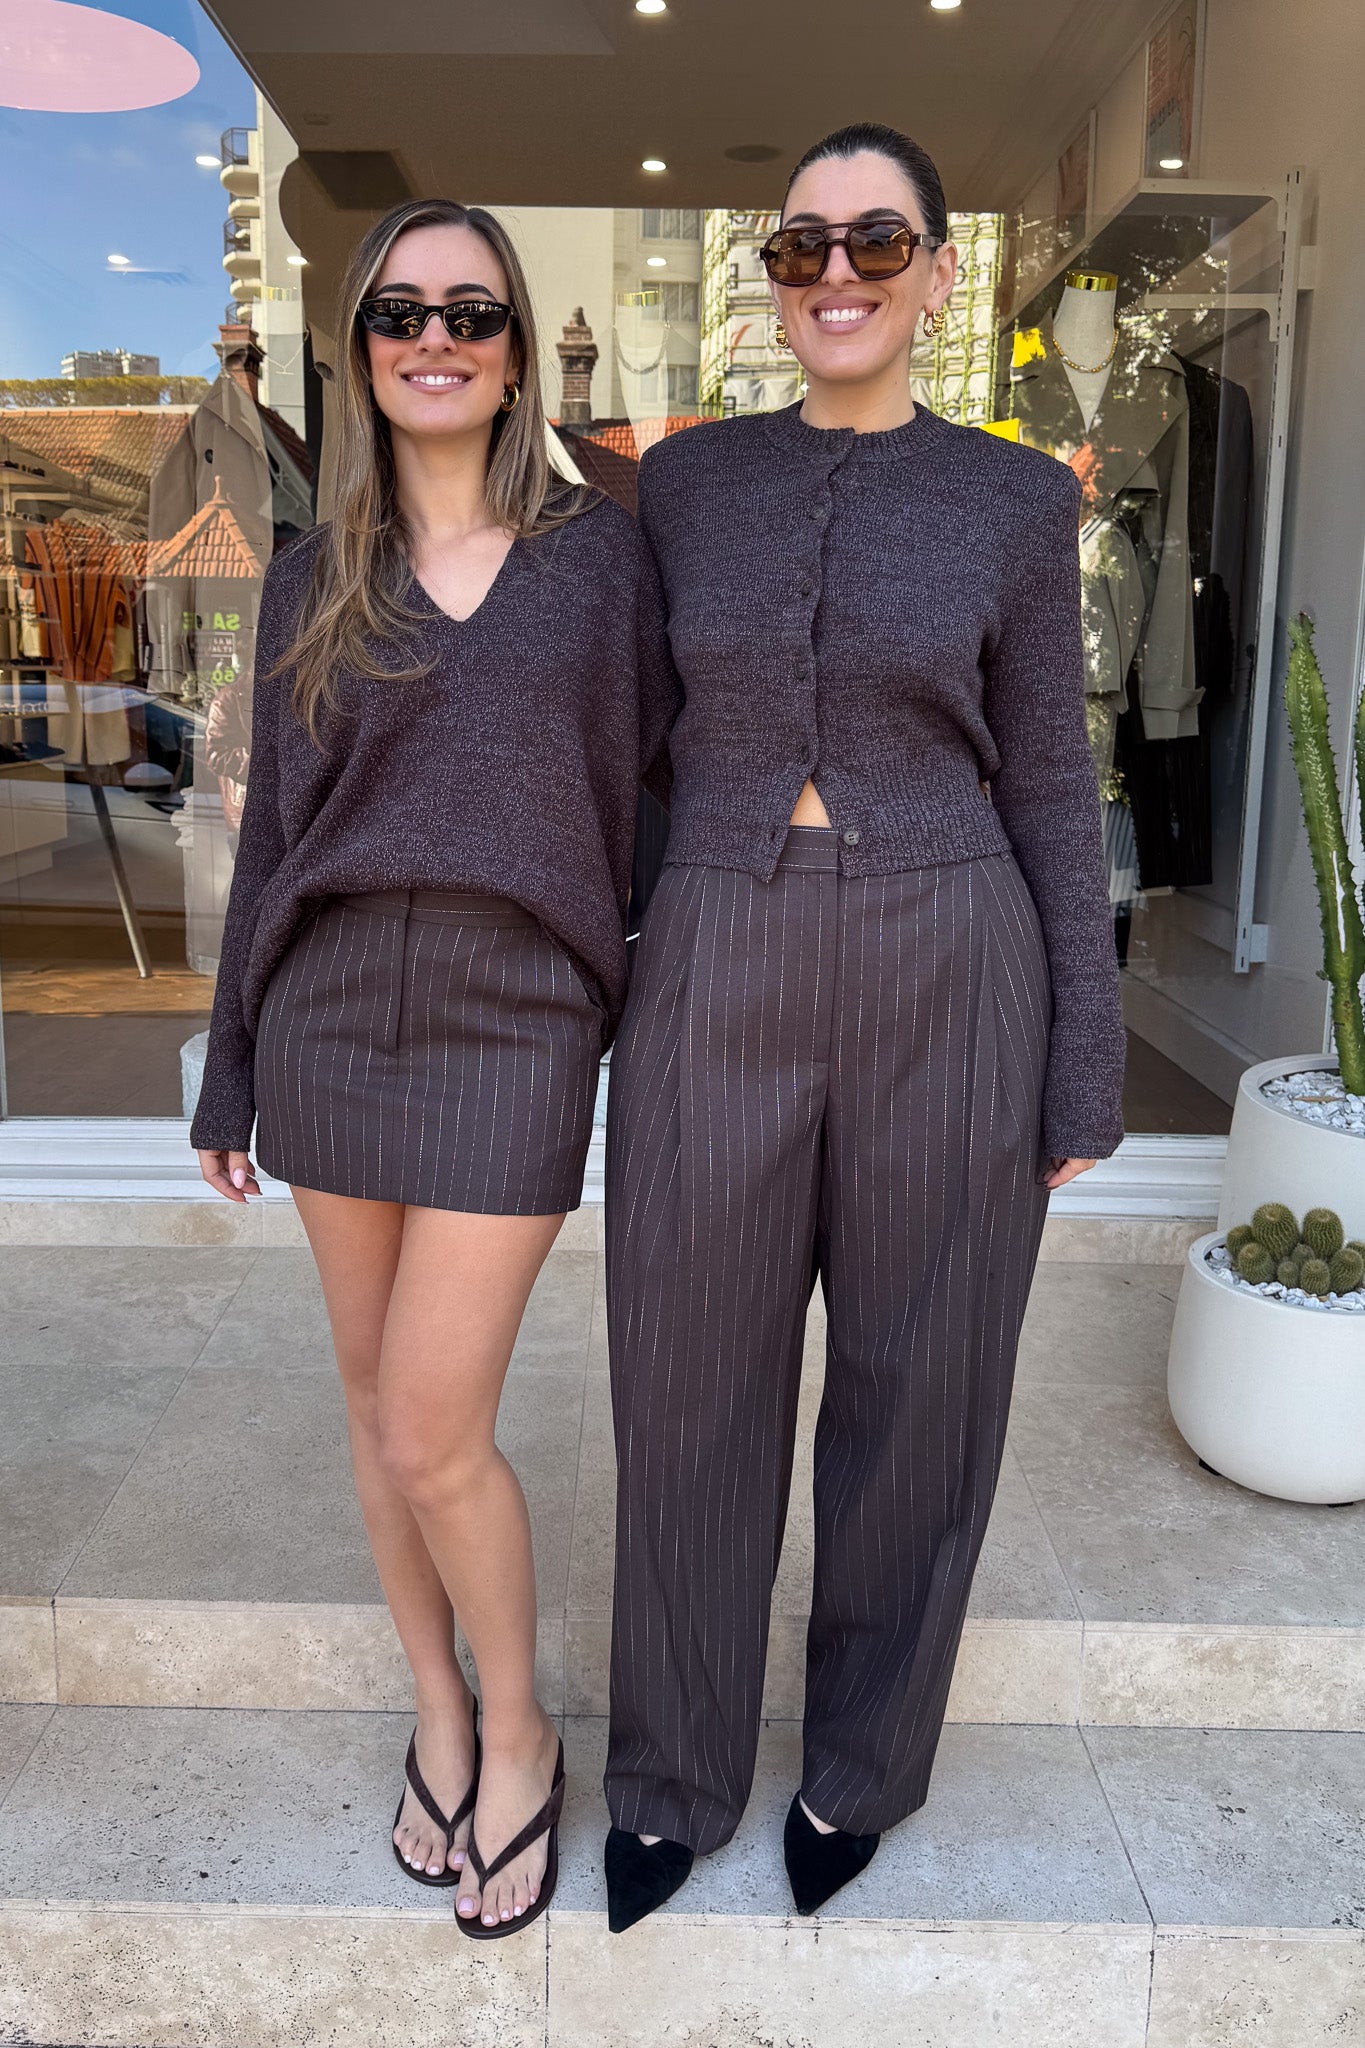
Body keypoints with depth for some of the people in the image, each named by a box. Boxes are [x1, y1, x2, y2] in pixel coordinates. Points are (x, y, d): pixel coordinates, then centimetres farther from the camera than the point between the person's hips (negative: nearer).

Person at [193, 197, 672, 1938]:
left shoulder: (598, 559, 1)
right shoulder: (311, 582, 8)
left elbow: (640, 806, 2)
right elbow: (276, 827, 10)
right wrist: (230, 1073, 11)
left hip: (513, 1029, -3)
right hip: (331, 1020, 4)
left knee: (433, 1436, -4)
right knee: (375, 1397, 12)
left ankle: (519, 1729, 23)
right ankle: (437, 1709, 35)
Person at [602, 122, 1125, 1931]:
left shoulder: (1016, 502, 3)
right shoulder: (688, 481, 8)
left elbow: (1048, 792, 3)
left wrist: (1084, 1080, -1)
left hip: (946, 979, -1)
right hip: (720, 972, 2)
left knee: (916, 1379, 12)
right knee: (695, 1383, 10)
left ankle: (862, 1758, 38)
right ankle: (674, 1767, 35)